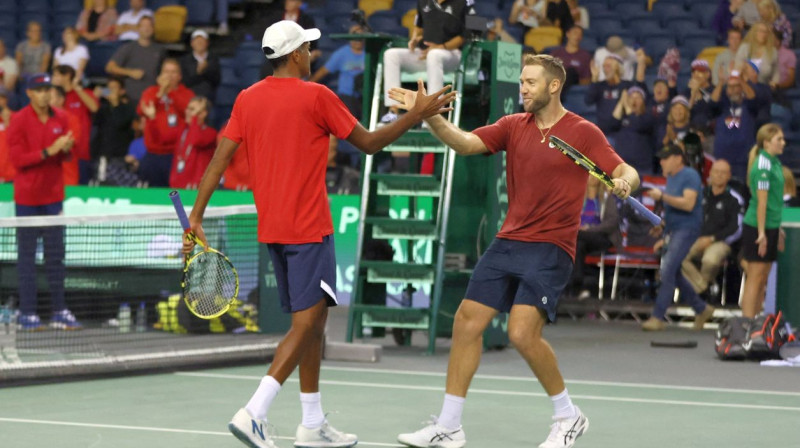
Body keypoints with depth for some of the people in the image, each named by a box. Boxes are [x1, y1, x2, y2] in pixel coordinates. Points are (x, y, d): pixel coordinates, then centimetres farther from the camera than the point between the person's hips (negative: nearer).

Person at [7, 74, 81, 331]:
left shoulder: (60, 119, 5)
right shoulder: (19, 121, -9)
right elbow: (18, 160, -14)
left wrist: (66, 149, -10)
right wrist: (49, 151, -23)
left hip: (53, 196, 4)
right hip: (27, 198, -4)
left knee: (56, 255, 7)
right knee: (26, 255, 0)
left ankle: (59, 312, 12)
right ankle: (27, 314, 2)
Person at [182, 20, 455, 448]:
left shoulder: (247, 99, 6)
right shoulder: (316, 96, -10)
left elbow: (219, 159, 2)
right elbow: (368, 143, -2)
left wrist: (196, 216, 4)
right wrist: (418, 113, 6)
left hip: (272, 228, 7)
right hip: (308, 228, -7)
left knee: (312, 321, 16)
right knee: (306, 324, -8)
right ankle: (253, 413, -21)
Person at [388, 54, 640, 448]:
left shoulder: (583, 132, -5)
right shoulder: (513, 126, 8)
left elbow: (626, 172, -8)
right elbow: (465, 143, -3)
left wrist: (625, 183, -32)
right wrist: (428, 115, -18)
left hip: (550, 249, -6)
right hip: (507, 243, 6)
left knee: (522, 333, -19)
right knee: (467, 322, 2)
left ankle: (568, 416, 2)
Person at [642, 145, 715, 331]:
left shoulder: (690, 176, -10)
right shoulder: (671, 178, 17)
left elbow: (688, 204, -22)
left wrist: (662, 196, -24)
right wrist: (664, 236, 22)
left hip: (686, 230, -10)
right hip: (673, 231, 10)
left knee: (668, 271, -16)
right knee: (674, 274, 11)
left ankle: (658, 317, -16)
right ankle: (701, 309, 25)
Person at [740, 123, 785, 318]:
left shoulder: (774, 163, 13)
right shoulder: (763, 165, -15)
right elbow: (761, 201, -19)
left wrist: (778, 229, 22)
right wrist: (762, 233, -20)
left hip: (770, 227, 9)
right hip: (757, 227, -9)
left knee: (762, 279, 10)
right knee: (755, 278, -8)